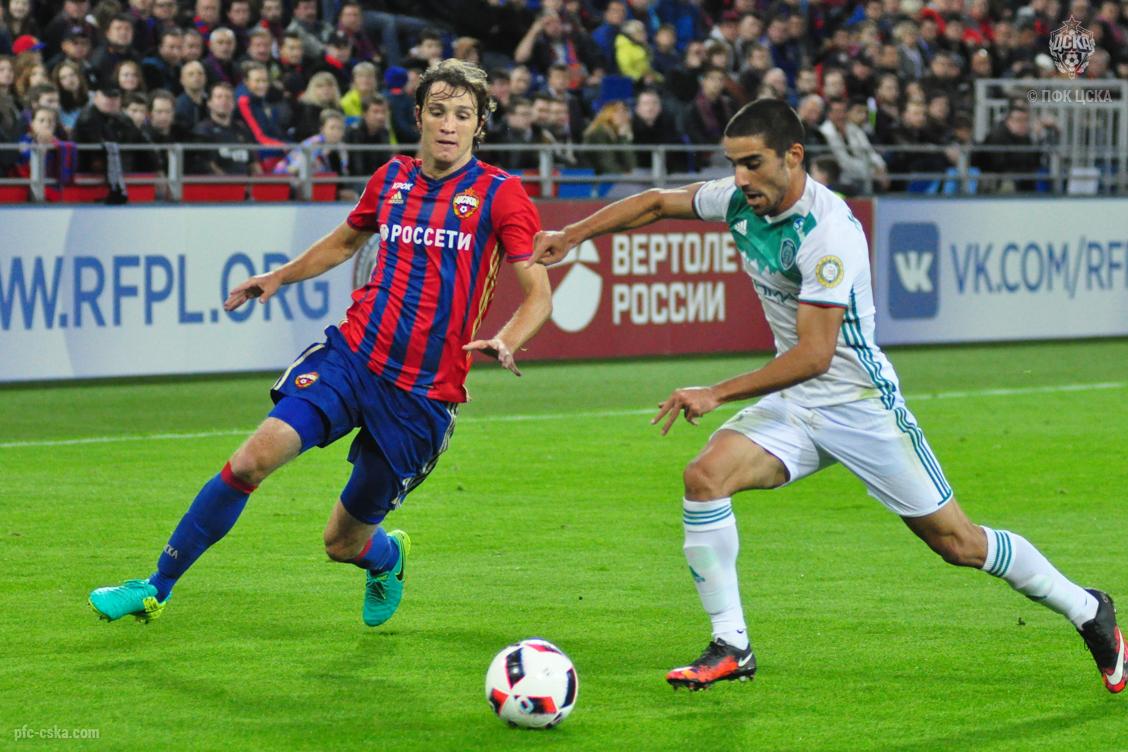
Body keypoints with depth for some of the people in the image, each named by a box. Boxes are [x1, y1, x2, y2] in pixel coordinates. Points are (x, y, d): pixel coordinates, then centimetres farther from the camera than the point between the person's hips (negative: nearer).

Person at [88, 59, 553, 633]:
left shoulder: (499, 194, -4)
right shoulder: (392, 178, 9)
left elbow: (538, 294, -5)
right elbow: (346, 240, 30)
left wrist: (504, 343, -24)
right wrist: (279, 277, 19)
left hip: (425, 394, -3)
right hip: (353, 355, 3)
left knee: (344, 544, 5)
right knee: (256, 456, -20)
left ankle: (387, 555, 44)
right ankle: (156, 589, -9)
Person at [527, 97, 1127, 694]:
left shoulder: (828, 232, -26)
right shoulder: (743, 200, -4)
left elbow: (813, 355, -28)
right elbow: (660, 203, 15)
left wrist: (716, 394, -27)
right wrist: (572, 235, 12)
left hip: (860, 403, -7)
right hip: (792, 405, 7)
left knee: (958, 544, -1)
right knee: (704, 477, -16)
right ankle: (730, 648, -8)